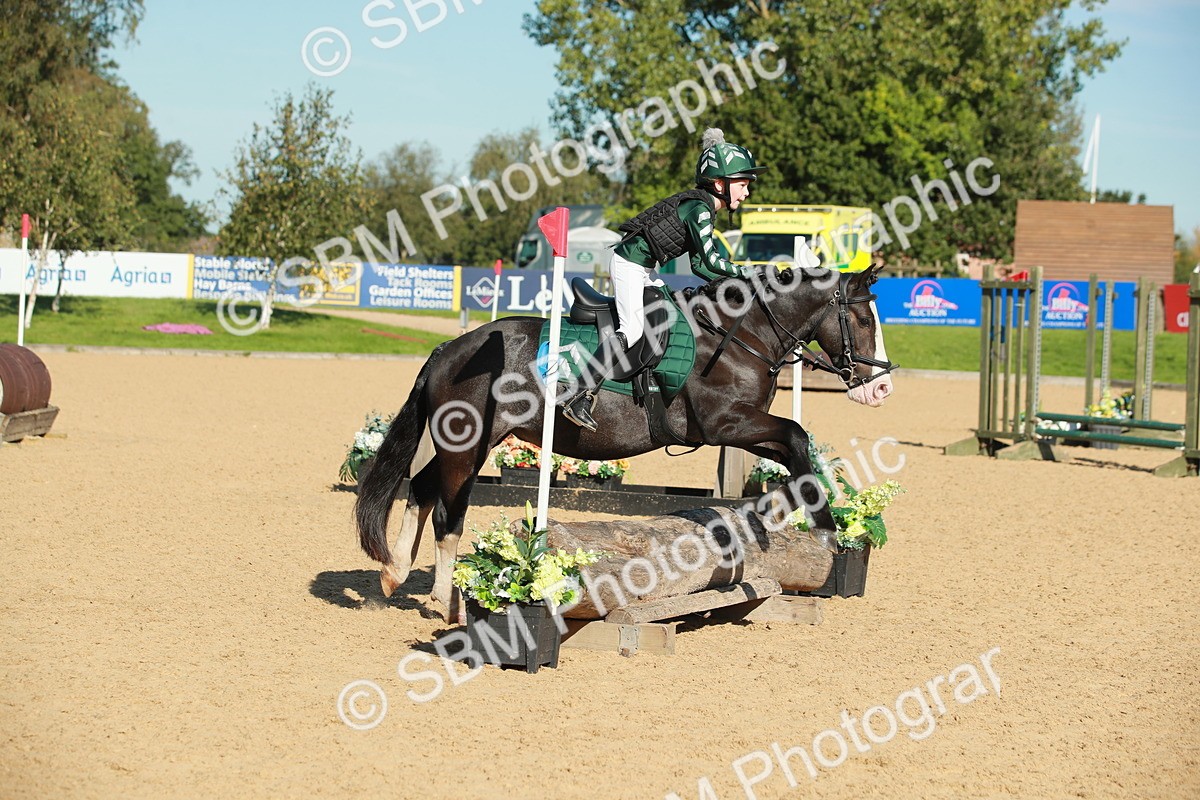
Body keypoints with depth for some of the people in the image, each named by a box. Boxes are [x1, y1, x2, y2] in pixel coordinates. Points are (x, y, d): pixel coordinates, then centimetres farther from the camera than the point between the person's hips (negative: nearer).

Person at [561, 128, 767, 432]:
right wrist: (744, 273, -14)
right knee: (633, 329, -21)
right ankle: (580, 398, -27)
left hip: (642, 270, 11)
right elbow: (711, 260, -24)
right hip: (630, 263, -11)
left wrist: (732, 280, 4)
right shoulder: (699, 209, -17)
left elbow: (699, 264, 15)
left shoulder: (702, 207, 13)